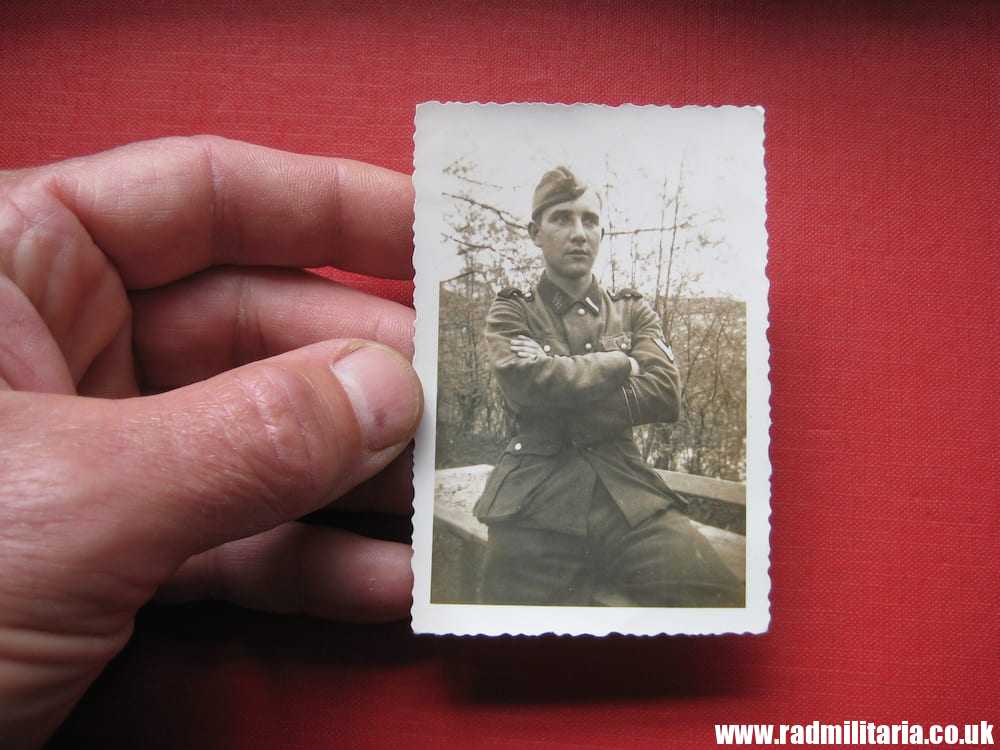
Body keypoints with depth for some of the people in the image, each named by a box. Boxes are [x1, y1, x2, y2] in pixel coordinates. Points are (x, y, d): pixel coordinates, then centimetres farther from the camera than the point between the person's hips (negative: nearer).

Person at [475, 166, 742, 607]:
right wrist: (622, 365, -4)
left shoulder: (634, 313, 16)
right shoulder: (511, 315, 8)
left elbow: (665, 395, -2)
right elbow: (527, 384, -14)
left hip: (626, 492, 2)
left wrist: (562, 404, -8)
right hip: (536, 502, -1)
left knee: (719, 595, -17)